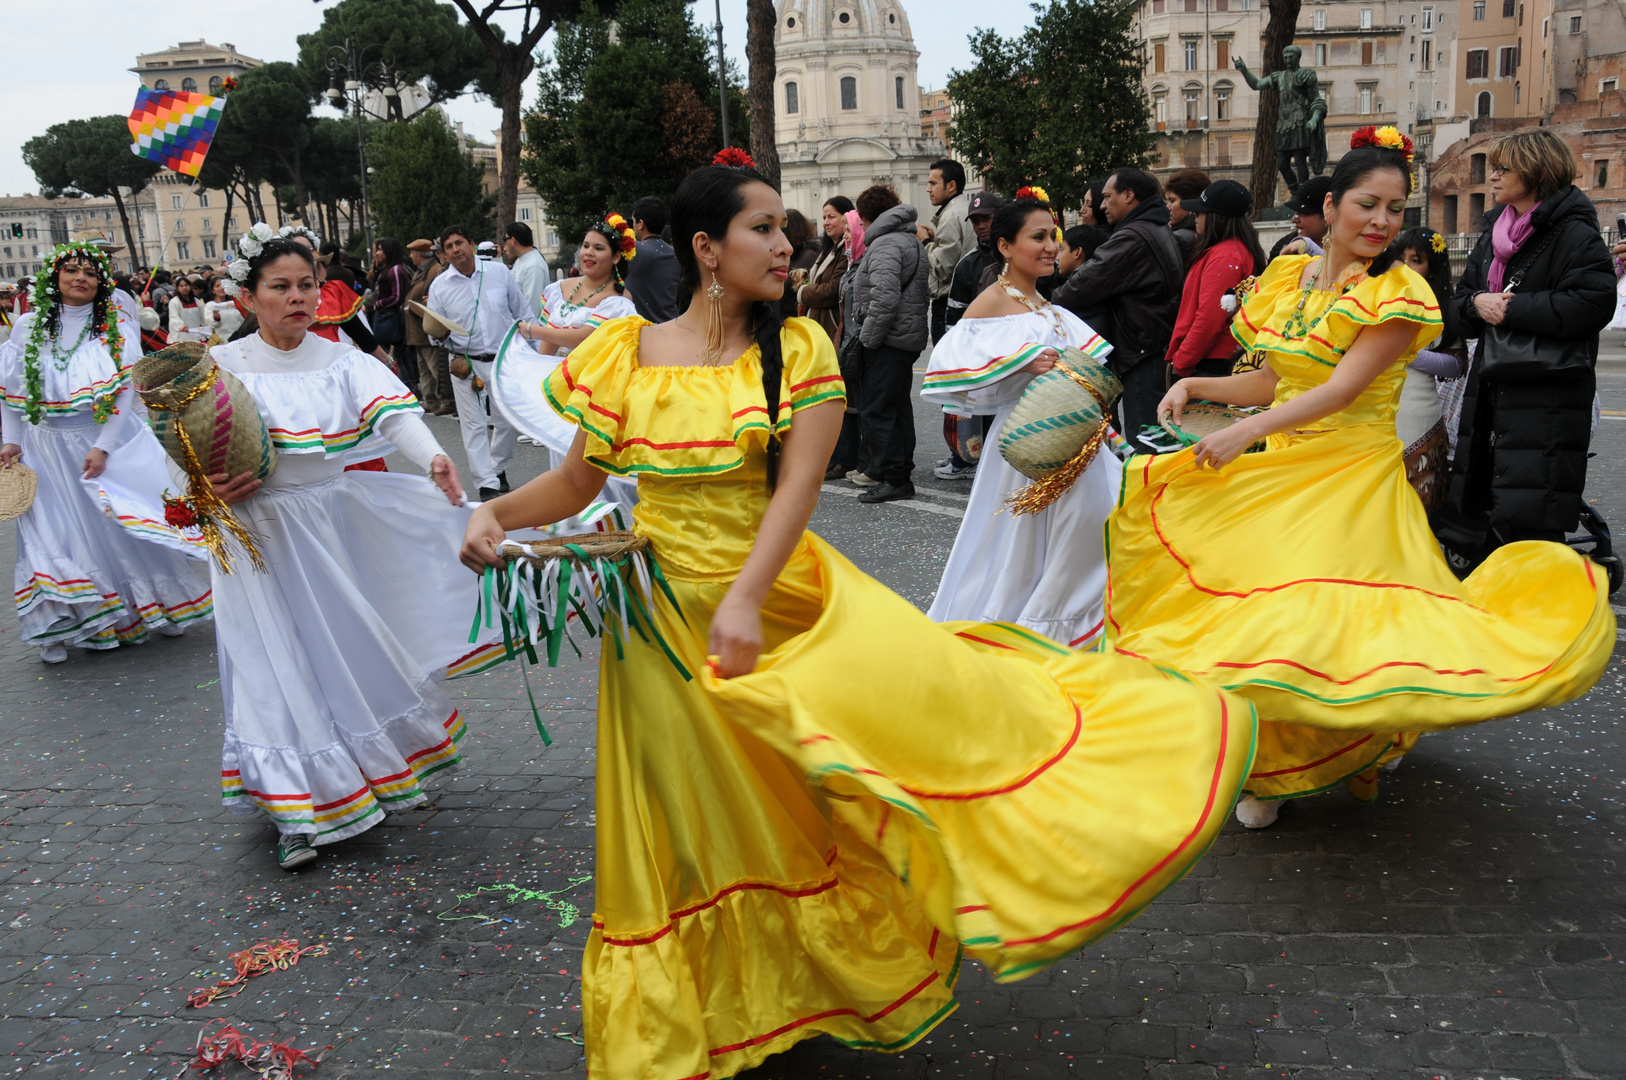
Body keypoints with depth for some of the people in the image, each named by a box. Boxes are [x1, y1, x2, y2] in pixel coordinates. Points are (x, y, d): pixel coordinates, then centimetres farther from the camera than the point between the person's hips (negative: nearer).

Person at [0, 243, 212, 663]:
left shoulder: (119, 328, -3)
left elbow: (126, 391, -9)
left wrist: (103, 446, -16)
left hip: (110, 441, -2)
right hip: (49, 447, 2)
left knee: (126, 524, 1)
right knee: (58, 533, 6)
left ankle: (157, 607, 17)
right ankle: (58, 628, 15)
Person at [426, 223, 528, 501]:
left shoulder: (498, 271, 0)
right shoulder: (439, 286, -1)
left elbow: (521, 313, 7)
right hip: (465, 363, 0)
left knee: (505, 420, 9)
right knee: (474, 424, -2)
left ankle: (498, 468, 32)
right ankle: (487, 484, 3)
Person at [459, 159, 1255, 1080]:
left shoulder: (797, 348, -5)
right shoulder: (629, 355, -4)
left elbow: (798, 483, -16)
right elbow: (577, 482, 5)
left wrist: (745, 599, -28)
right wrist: (498, 515, -14)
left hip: (786, 591, 0)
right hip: (671, 615, 0)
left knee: (920, 686, -14)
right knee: (704, 825, 12)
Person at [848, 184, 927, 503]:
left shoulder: (885, 245, -14)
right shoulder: (913, 241, 19)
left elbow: (885, 298, -25)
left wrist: (868, 337, -16)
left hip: (888, 341, -11)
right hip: (910, 337, 11)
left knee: (875, 409, -8)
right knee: (898, 405, 17)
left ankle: (893, 479, -7)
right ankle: (901, 469, 26)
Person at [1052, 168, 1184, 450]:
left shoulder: (1132, 237, -15)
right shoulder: (1161, 232, 20)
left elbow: (1086, 283, -15)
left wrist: (1049, 304, 1)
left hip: (1142, 352, -11)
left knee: (1139, 438, -8)